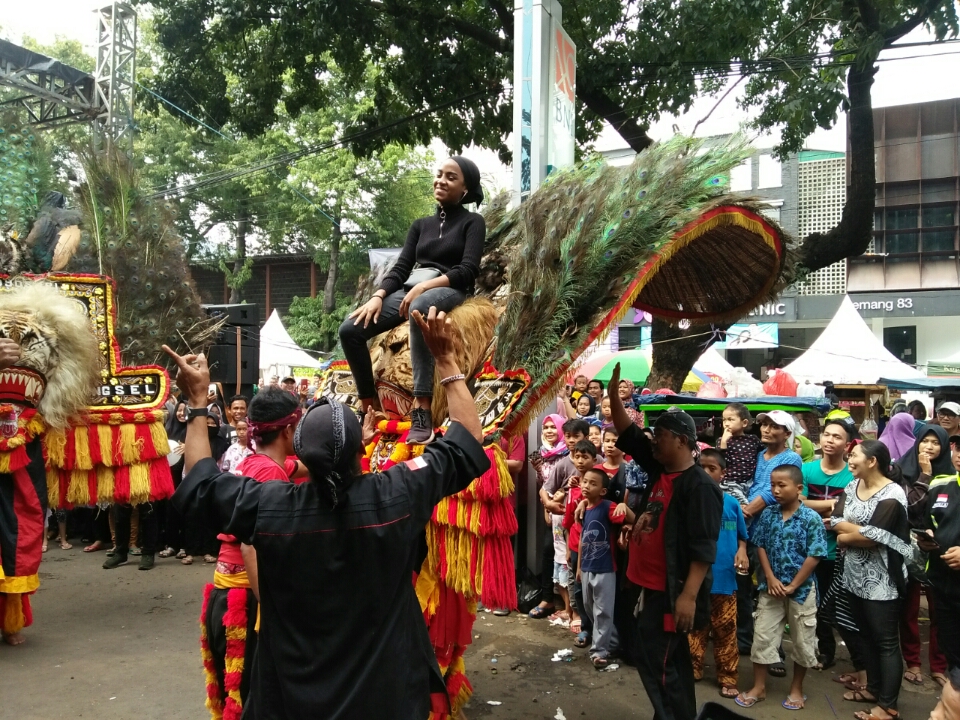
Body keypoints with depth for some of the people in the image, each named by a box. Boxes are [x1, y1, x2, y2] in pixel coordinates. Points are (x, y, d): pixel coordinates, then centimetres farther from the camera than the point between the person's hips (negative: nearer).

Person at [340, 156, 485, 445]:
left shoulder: (472, 221, 7)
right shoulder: (421, 225, 22)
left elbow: (468, 270, -7)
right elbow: (401, 267, 13)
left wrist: (424, 285, -20)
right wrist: (378, 296, -6)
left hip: (450, 290, -5)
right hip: (410, 289, 6)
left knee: (420, 308, -44)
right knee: (350, 329, -19)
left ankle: (422, 410, -47)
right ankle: (371, 407, -8)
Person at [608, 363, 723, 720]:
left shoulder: (699, 486, -18)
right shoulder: (659, 471, 6)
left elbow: (703, 547, -23)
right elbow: (628, 435, 11)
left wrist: (689, 595, -27)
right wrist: (614, 394, 2)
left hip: (671, 591, -9)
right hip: (651, 585, 9)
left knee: (653, 659, -4)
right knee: (670, 659, 19)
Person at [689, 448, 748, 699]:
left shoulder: (732, 503, 0)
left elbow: (741, 535, 11)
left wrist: (741, 551, -8)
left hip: (725, 578, 1)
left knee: (726, 631, 10)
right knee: (695, 628, 11)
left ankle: (728, 677, 23)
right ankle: (692, 669, 27)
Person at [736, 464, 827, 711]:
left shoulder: (811, 519, -12)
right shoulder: (768, 514, -1)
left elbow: (814, 556, -12)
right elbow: (760, 546, 3)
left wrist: (793, 585, -13)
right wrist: (770, 578, -8)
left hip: (801, 589, -3)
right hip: (771, 586, 3)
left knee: (802, 640, 11)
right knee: (762, 635, 6)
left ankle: (797, 688, 30)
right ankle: (759, 686, 20)